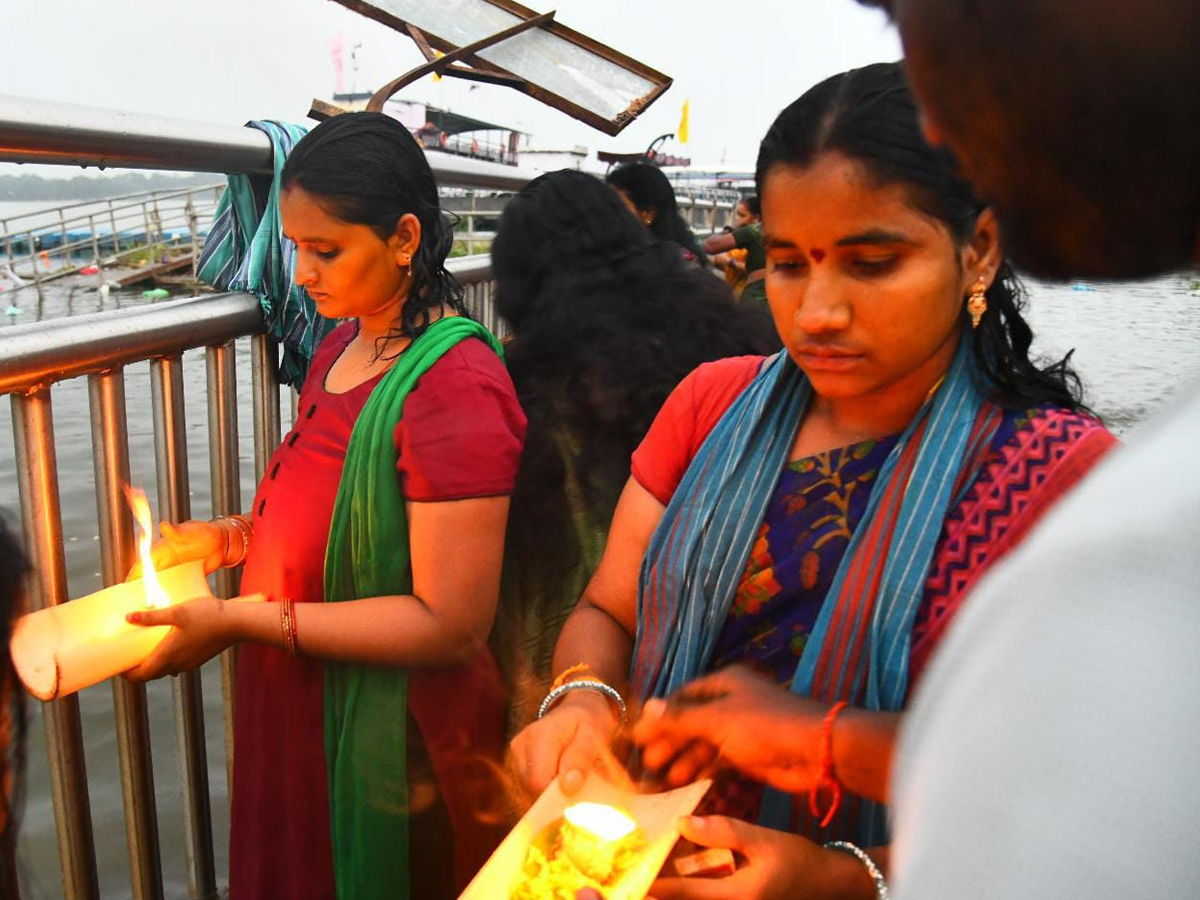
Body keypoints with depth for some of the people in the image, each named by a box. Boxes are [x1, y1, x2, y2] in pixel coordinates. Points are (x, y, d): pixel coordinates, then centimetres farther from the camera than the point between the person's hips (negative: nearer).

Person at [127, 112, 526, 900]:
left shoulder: (455, 387, -24)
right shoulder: (342, 347, 4)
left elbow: (451, 623, -25)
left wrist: (240, 621, -24)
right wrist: (232, 538, 0)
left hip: (393, 751, -8)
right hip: (300, 723, 8)